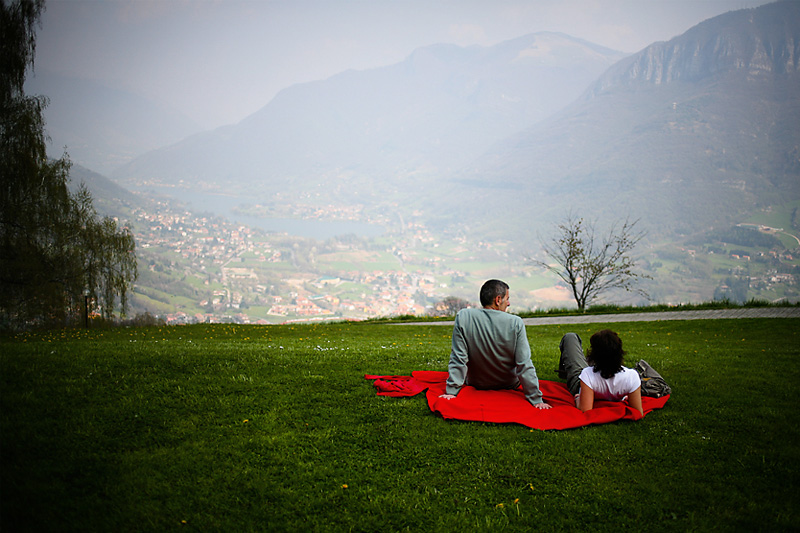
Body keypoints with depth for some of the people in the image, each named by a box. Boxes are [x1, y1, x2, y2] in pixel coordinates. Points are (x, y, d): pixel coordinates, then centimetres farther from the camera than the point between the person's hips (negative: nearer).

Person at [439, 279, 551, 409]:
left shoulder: (463, 317, -21)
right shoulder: (516, 323, -23)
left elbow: (458, 359, -20)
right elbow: (524, 365, -22)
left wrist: (451, 391, -13)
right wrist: (536, 400, -16)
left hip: (475, 384, 0)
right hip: (509, 386, 0)